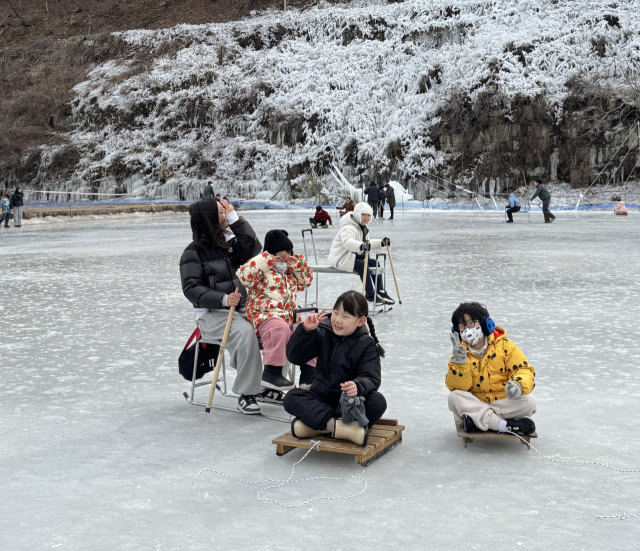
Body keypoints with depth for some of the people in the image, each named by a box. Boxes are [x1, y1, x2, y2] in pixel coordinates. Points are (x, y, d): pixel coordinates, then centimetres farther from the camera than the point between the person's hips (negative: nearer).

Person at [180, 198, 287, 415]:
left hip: (241, 308, 6)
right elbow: (192, 289, -12)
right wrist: (223, 299, -26)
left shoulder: (230, 242, 13)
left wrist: (235, 219, -6)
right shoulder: (194, 252, -5)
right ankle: (246, 394, -26)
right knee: (245, 332, -34)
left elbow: (253, 249, -3)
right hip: (211, 314, -6)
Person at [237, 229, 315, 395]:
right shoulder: (263, 269, -3)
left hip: (288, 316, 8)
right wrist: (265, 260, -21)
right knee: (280, 328, -40)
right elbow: (243, 275, -21)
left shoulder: (290, 271, 19)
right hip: (265, 315, -8)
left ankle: (309, 377, 12)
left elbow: (305, 282, 28)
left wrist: (299, 264, 10)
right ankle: (271, 373, -35)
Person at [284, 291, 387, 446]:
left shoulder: (366, 344, -7)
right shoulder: (322, 333, 0)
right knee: (291, 398, -24)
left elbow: (372, 378, -18)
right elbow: (294, 356, -2)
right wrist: (305, 330, -16)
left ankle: (315, 425, -38)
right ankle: (339, 426, -43)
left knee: (377, 402, -32)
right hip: (322, 397, 2)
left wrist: (358, 386, -42)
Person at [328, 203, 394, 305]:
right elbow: (347, 242, -42)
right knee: (363, 266, -29)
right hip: (340, 258, -10)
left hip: (353, 256, 10)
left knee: (374, 263, 1)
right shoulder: (348, 228, -20)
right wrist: (361, 246, -59)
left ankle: (380, 292, 4)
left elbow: (367, 243, 26)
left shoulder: (362, 228, 16)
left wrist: (381, 243, 11)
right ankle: (370, 295, -21)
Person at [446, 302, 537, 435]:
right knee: (454, 397, -27)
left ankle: (477, 420, -28)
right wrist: (459, 362, -26)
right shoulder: (461, 352, 1)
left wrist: (518, 385, -30)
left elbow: (523, 370, -6)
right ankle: (505, 425, -35)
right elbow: (459, 388, -9)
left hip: (504, 403, 0)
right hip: (474, 405, 0)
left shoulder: (504, 346, -1)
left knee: (529, 402, -26)